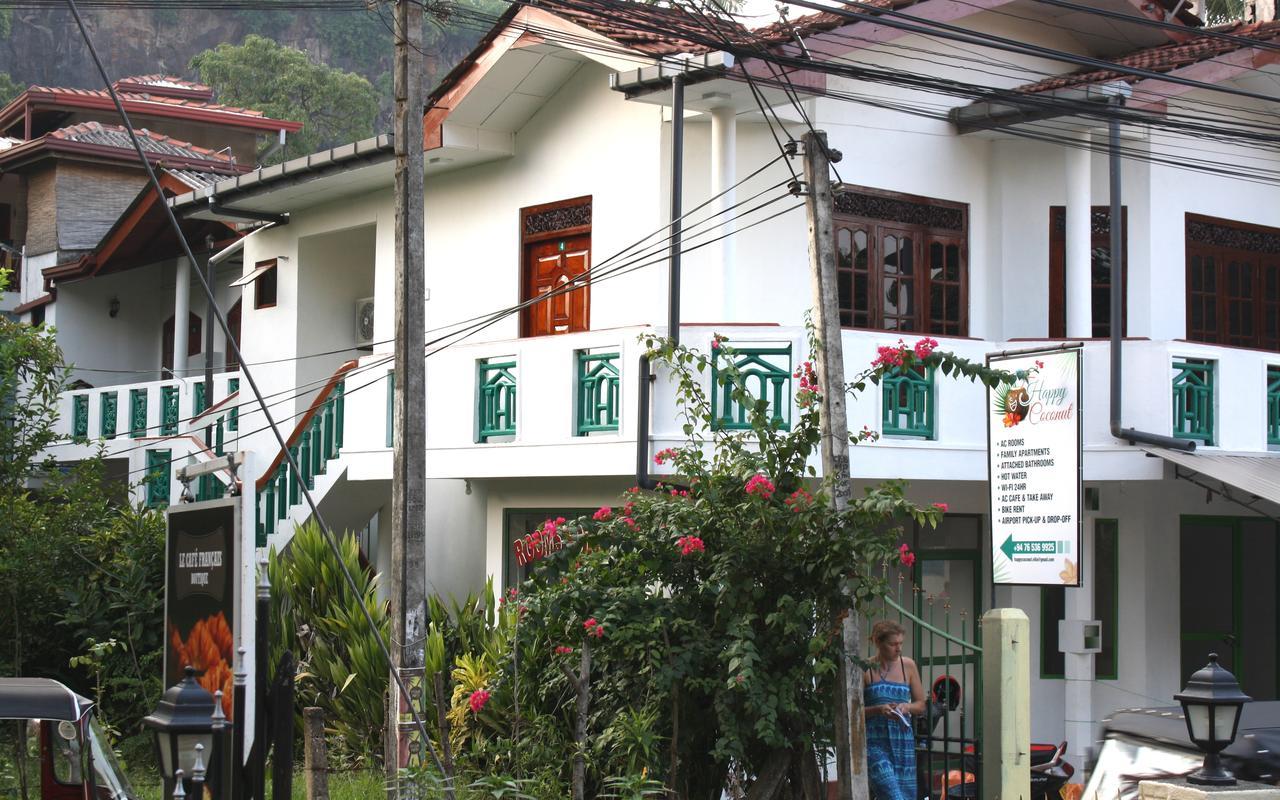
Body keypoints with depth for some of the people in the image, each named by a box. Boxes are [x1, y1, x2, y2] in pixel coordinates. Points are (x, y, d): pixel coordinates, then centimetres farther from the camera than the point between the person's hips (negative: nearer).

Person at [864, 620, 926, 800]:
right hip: (875, 743, -4)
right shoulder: (866, 669, -4)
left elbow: (921, 704, 14)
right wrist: (877, 709, -17)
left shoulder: (908, 666, 7)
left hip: (903, 740, 4)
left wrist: (906, 707, -7)